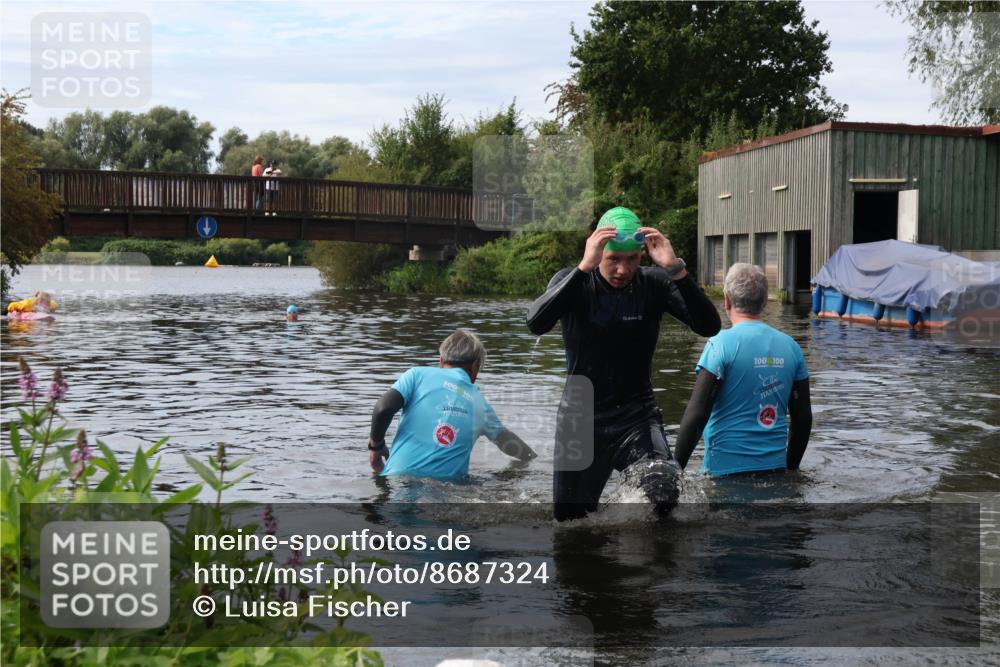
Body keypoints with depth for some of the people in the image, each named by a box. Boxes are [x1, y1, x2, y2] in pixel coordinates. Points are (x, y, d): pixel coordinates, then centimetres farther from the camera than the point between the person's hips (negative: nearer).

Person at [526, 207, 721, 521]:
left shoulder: (653, 283, -5)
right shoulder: (572, 282, -7)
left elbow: (710, 327, -18)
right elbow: (536, 323, -28)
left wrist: (675, 269, -30)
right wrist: (584, 267, -37)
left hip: (637, 416, 0)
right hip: (580, 418, 1)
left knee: (663, 492, -29)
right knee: (570, 520, 13)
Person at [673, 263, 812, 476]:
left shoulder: (721, 344, -10)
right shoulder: (791, 347, 6)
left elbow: (696, 415, -15)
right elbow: (804, 418, 11)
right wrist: (790, 468, 23)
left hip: (727, 469, -5)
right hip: (775, 469, 5)